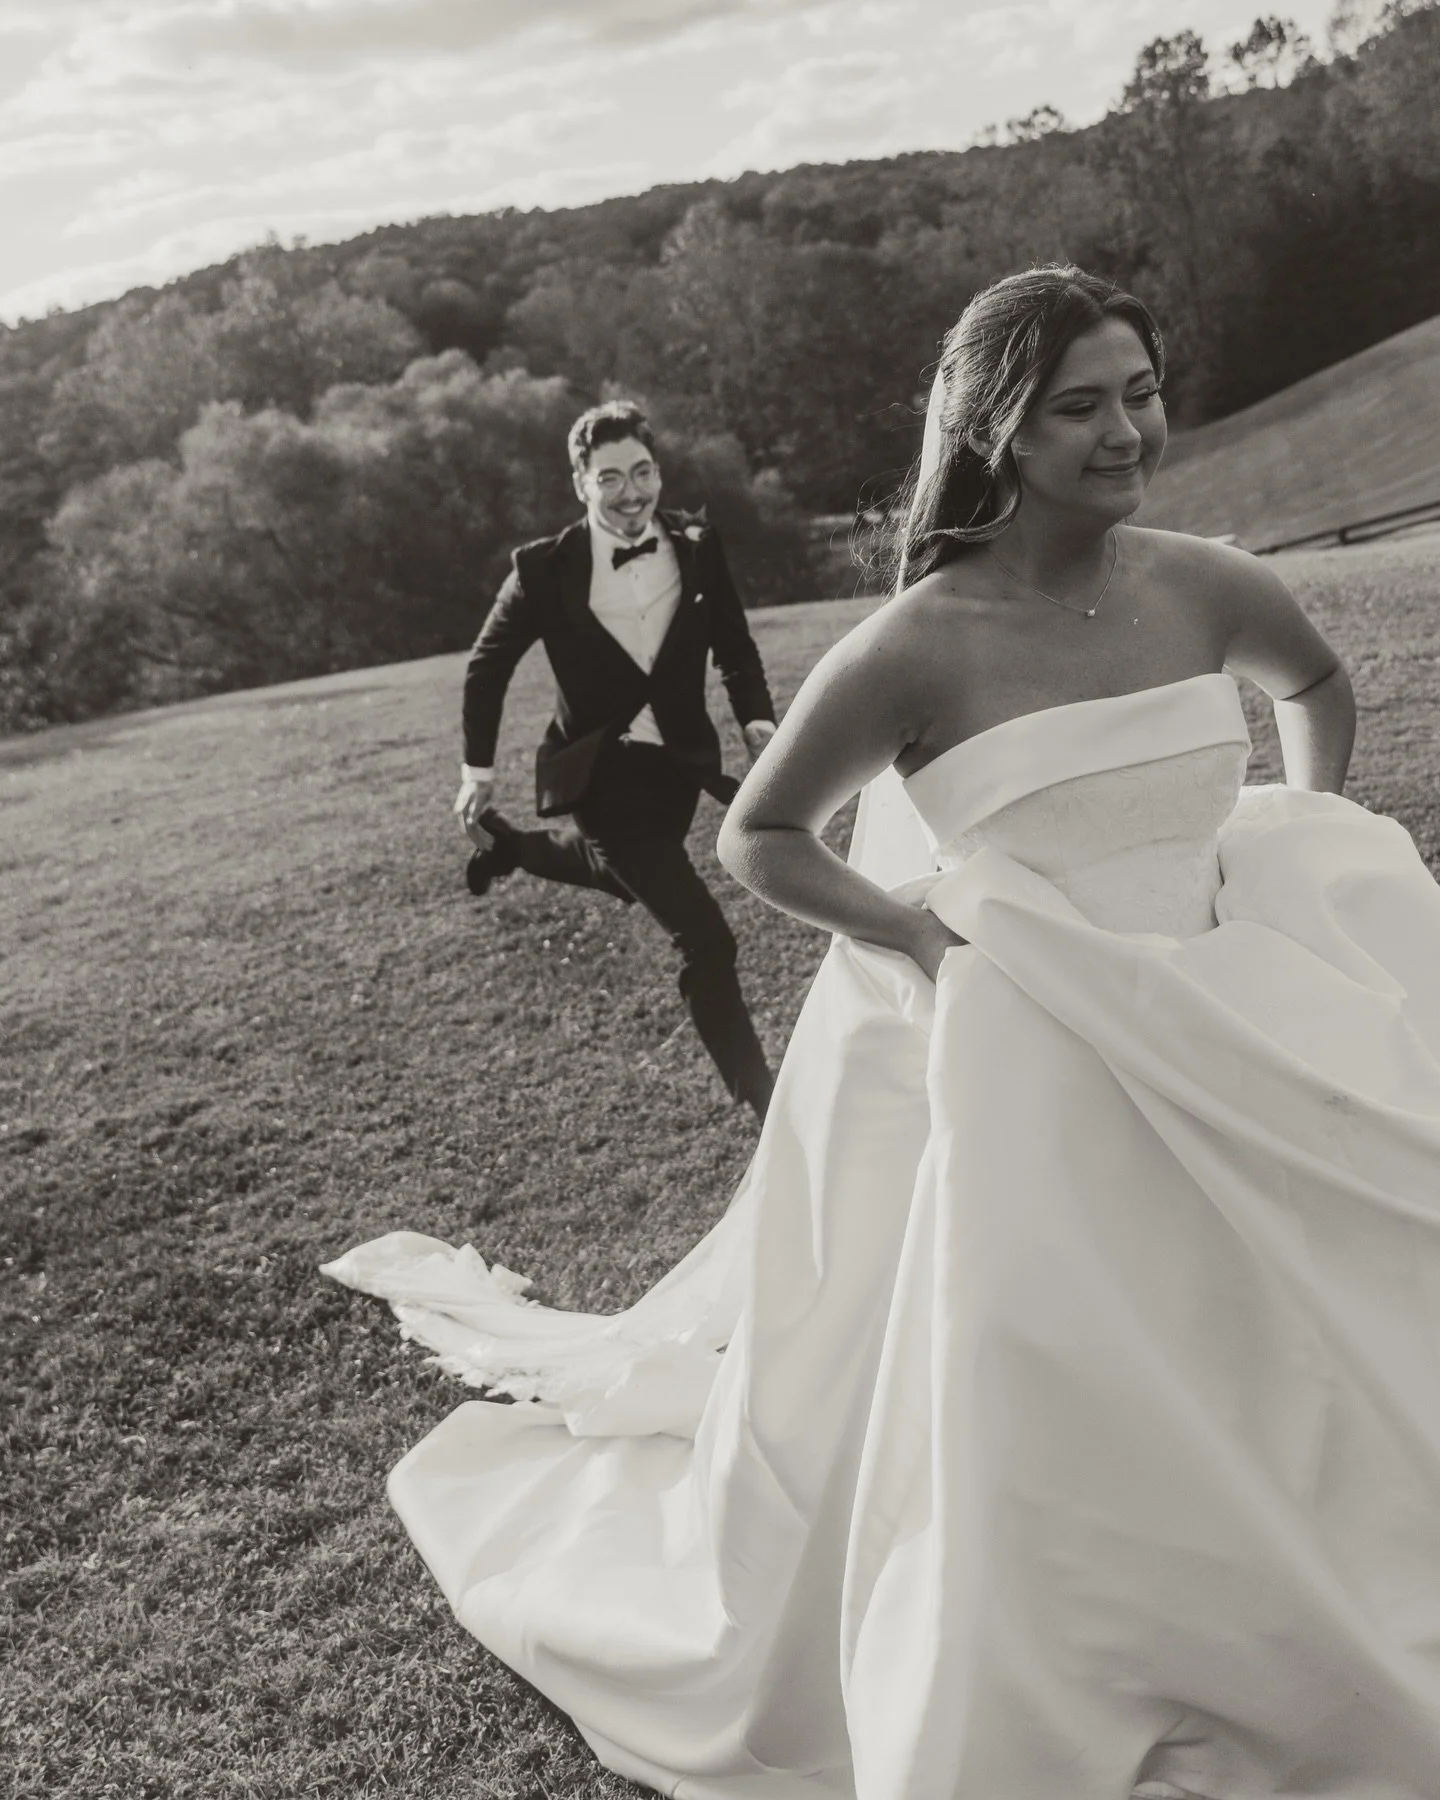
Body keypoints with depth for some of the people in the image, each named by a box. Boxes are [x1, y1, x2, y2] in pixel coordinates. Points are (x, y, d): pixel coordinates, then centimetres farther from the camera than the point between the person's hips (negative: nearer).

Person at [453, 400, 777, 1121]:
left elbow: (735, 649, 6)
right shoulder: (546, 569, -15)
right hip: (600, 773, -5)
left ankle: (512, 845, 58)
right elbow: (487, 667, -1)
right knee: (704, 936, -12)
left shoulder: (698, 548, -6)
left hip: (677, 764, 5)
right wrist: (477, 772, 2)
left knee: (625, 874, 32)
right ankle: (758, 1092, 3)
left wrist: (758, 723, -10)